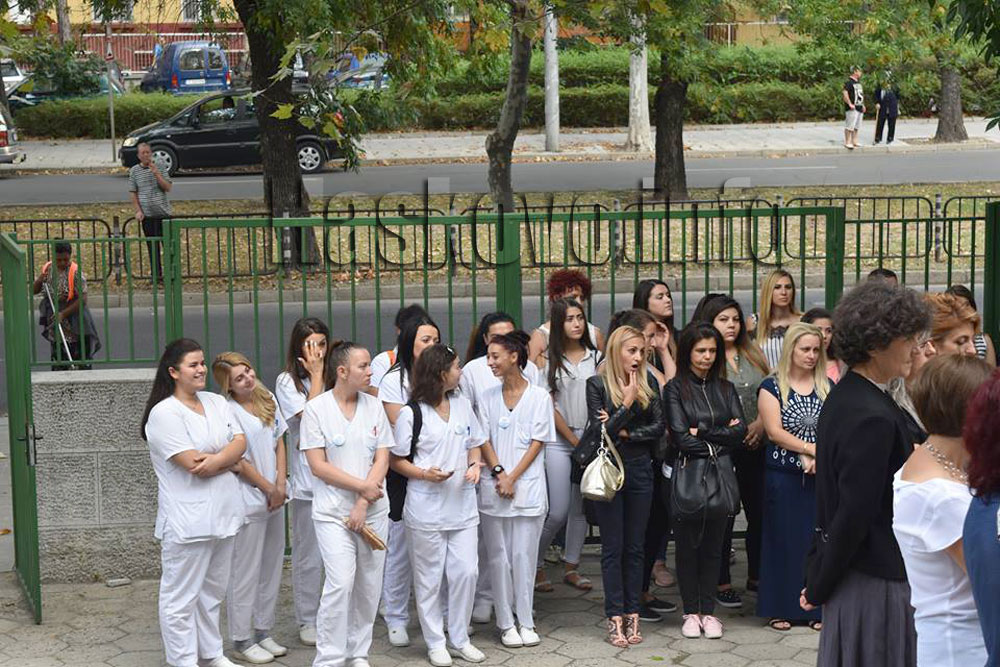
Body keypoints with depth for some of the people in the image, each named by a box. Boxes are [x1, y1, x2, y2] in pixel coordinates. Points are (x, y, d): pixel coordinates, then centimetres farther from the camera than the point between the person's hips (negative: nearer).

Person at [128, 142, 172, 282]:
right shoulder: (134, 171, 4)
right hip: (147, 214, 0)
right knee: (152, 245, 4)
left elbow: (168, 188, -4)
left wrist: (156, 174, -15)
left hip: (163, 212, 0)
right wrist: (138, 211, -3)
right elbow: (133, 193, 6)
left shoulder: (160, 168, 3)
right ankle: (156, 273, 11)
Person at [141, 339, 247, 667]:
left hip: (222, 513, 8)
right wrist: (229, 458, -5)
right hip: (187, 521, -8)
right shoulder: (164, 413, -13)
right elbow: (194, 465, -19)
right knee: (182, 596, 1)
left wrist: (215, 460, -18)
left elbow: (240, 442, 0)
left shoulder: (216, 402, 11)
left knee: (213, 591, 19)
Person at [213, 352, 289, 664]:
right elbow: (238, 462, -14)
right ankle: (241, 641, 11)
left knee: (271, 569, 15)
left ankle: (263, 632, 27)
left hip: (275, 498, 7)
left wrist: (281, 484, -1)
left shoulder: (267, 399, 7)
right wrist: (269, 488, -8)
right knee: (246, 574, 1)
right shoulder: (227, 411, -15)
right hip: (248, 501, -7)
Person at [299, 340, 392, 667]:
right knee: (341, 582, -14)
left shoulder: (374, 406, 6)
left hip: (373, 510, 4)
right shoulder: (316, 408, -5)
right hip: (333, 511, -4)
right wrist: (362, 486, -12)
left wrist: (363, 505, -8)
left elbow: (382, 459, 2)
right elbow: (318, 466, -9)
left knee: (369, 585, 6)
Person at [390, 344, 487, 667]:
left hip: (463, 505, 5)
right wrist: (424, 474, -20)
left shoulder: (462, 404, 8)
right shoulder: (411, 413, -9)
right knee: (430, 578, 5)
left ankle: (460, 639, 18)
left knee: (466, 572, 3)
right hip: (426, 509, -4)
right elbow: (397, 459, -4)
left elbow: (474, 443, 18)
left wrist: (475, 465, -2)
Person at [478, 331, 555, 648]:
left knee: (524, 556, 0)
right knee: (499, 556, 4)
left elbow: (538, 443, -3)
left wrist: (513, 479, -10)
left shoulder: (539, 397, 0)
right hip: (494, 488, 3)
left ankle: (526, 622, 9)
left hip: (527, 488, -3)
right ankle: (506, 623, 11)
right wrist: (499, 473, -11)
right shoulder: (488, 398, 9)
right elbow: (484, 441, 6)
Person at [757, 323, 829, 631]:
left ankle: (815, 608, 11)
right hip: (782, 475, -3)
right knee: (783, 539, 1)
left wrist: (818, 458, -14)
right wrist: (812, 449, -14)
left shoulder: (827, 387, 10)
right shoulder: (772, 386, 0)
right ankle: (780, 609, 8)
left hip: (820, 475, 3)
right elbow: (774, 431, -9)